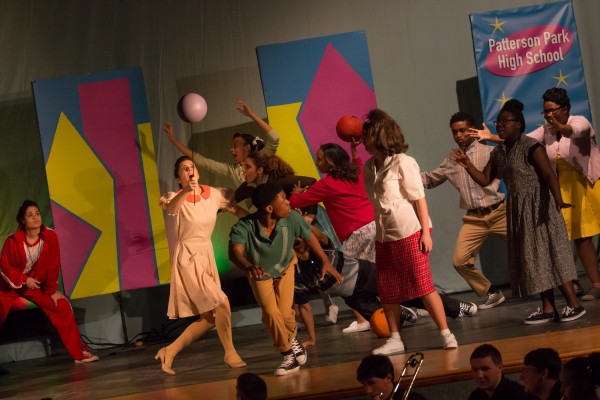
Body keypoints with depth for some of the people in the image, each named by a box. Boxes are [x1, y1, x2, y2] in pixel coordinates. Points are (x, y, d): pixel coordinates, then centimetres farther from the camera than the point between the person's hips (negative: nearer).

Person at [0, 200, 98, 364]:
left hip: (38, 286, 2)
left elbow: (53, 265, -8)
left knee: (63, 308, -10)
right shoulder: (13, 240, -21)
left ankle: (79, 353, 0)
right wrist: (24, 279, -23)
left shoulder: (50, 236, -17)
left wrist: (52, 290, -4)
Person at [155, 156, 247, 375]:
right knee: (221, 304, -15)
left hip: (207, 256, 7)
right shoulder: (178, 198, -14)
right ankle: (230, 354, 2)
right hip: (188, 258, -7)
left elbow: (234, 208, 13)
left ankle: (170, 352, 16)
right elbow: (170, 209, -37)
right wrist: (186, 191, -57)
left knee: (209, 317, 8)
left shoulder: (212, 194, 1)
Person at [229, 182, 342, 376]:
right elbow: (234, 252, -56)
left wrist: (325, 261, -7)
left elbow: (309, 237, -13)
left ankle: (292, 339, 30)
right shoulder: (244, 227, -40)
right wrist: (248, 266, -76)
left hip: (284, 267, 1)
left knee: (285, 313, -6)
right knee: (271, 313, -13)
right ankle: (289, 355, 11)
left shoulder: (291, 219, -33)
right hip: (260, 274, -1)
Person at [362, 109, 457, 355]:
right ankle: (395, 339, 17)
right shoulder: (369, 167, 9)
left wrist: (426, 232, -17)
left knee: (423, 286, -8)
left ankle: (446, 335, -1)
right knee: (386, 291, 8)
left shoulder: (402, 163, -10)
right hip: (384, 235, 7)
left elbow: (419, 198, -12)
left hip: (409, 232, -7)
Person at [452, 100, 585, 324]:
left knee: (550, 253, -7)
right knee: (533, 259, 8)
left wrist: (558, 200, -37)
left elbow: (549, 175, -22)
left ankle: (574, 305, -3)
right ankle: (548, 308, 13)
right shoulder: (498, 153, 9)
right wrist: (467, 165, -6)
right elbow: (485, 180, 11)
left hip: (537, 208, -8)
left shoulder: (530, 146, -14)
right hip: (517, 210, 8)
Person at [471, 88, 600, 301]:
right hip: (568, 189, 5)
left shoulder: (580, 122, -11)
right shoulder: (546, 131, 7)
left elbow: (573, 131, -35)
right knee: (580, 237, 0)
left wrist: (560, 128, -58)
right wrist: (492, 137, -12)